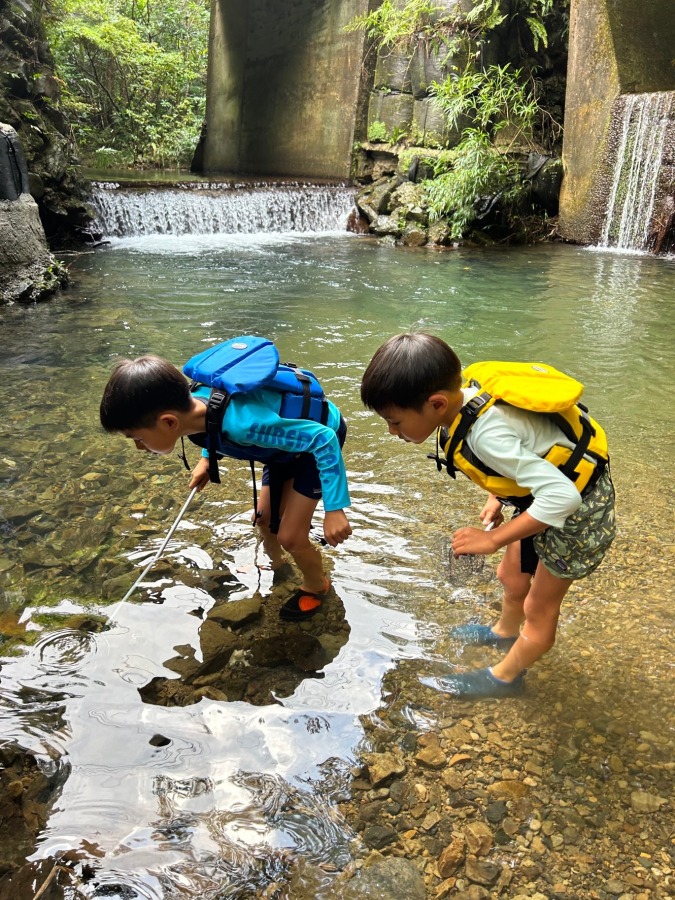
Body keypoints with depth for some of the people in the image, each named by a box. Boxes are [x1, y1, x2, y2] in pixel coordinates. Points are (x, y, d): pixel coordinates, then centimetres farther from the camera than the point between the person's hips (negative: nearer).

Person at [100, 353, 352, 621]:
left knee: (290, 536, -7)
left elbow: (324, 438, -37)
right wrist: (207, 458, 5)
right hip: (293, 434, 7)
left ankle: (316, 586, 24)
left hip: (321, 439, -7)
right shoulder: (195, 401, -21)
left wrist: (334, 508, -36)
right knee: (265, 518, 19)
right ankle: (276, 563, 51)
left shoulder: (242, 423, -45)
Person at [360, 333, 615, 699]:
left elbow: (562, 497, -37)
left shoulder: (486, 435, -38)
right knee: (511, 578, 26)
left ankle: (505, 677, 36)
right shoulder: (467, 399, -13)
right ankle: (505, 632, 55)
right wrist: (497, 498, -1)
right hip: (554, 482, 8)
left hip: (578, 505, -8)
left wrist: (493, 538, -28)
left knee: (538, 610, 12)